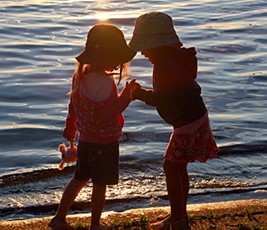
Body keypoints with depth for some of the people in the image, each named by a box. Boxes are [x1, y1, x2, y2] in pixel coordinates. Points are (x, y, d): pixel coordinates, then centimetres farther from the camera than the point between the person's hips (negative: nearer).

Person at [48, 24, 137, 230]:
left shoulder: (81, 75, 1)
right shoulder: (104, 82, -27)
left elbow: (73, 105, 13)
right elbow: (108, 114, -28)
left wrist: (70, 128, 26)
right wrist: (127, 95, -21)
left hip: (86, 139, 8)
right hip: (103, 143, -8)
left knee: (80, 179, 20)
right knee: (100, 184, 9)